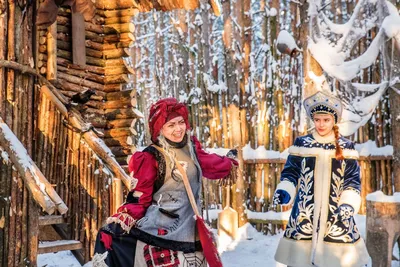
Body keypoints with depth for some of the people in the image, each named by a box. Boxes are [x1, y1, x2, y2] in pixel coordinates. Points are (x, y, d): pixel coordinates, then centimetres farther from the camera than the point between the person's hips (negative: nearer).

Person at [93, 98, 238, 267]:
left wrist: (228, 165, 44)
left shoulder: (191, 147, 6)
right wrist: (127, 217, -26)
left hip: (187, 228, 7)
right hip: (158, 230, -7)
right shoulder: (150, 158, -12)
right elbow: (140, 196, -10)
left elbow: (208, 163, 27)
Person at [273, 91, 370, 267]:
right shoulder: (301, 144, 3)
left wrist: (348, 205, -14)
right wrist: (284, 192, -13)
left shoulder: (346, 147, 4)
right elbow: (290, 174, 6)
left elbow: (352, 182, 3)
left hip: (338, 217, 0)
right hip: (304, 216, 0)